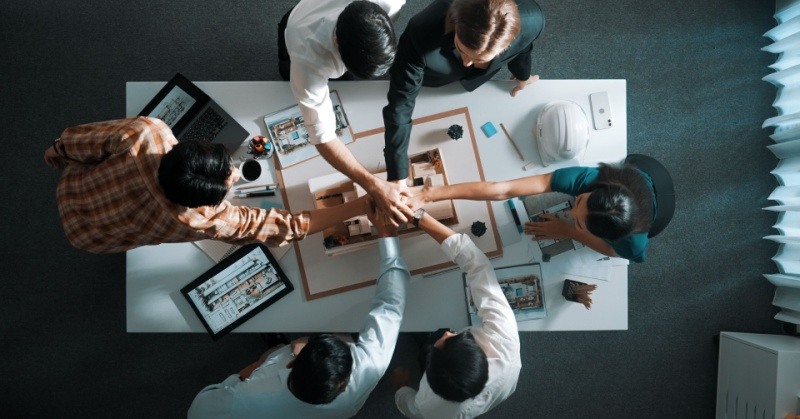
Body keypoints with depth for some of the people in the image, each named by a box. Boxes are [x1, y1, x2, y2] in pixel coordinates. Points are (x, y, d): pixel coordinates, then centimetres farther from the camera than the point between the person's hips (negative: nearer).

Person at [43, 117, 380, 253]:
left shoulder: (146, 133, -39)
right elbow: (289, 226, -43)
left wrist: (57, 152, 6)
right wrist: (364, 205, -44)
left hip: (72, 187, 3)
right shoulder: (207, 221, -45)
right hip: (86, 236, -3)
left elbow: (75, 142, -18)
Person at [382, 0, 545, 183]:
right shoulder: (422, 33, -51)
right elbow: (400, 105, -44)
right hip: (430, 78, -1)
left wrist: (523, 75, 9)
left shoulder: (531, 22, -41)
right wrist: (397, 178, -46)